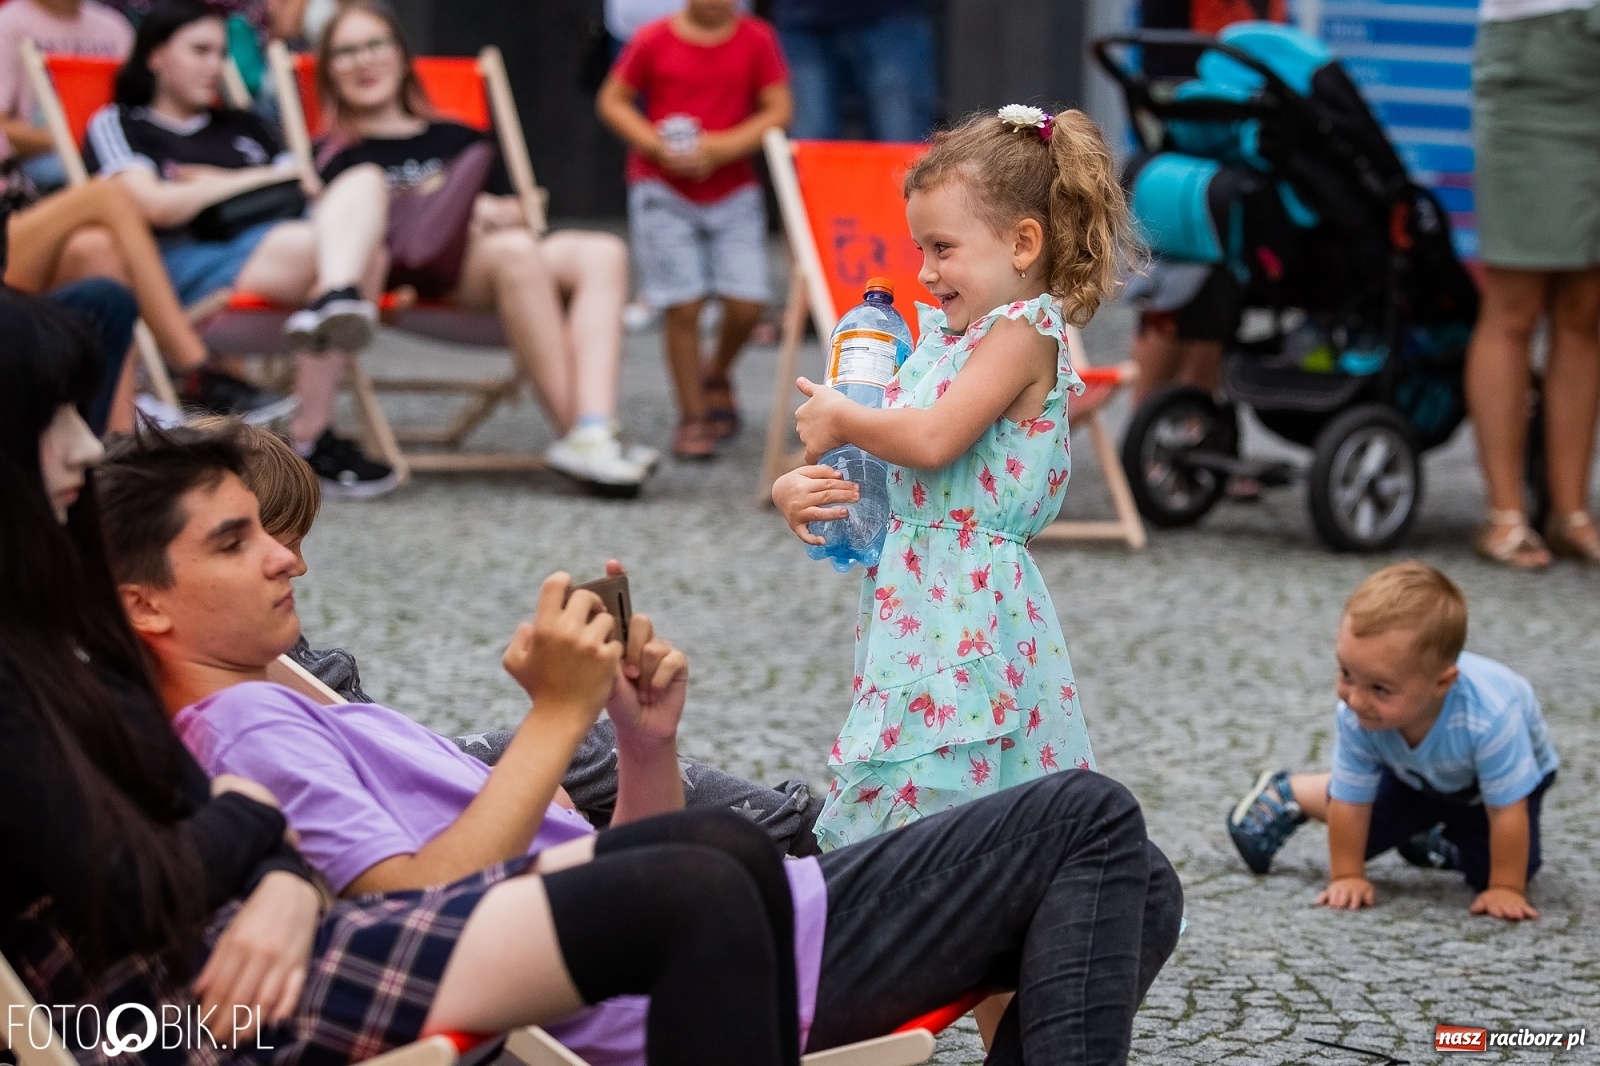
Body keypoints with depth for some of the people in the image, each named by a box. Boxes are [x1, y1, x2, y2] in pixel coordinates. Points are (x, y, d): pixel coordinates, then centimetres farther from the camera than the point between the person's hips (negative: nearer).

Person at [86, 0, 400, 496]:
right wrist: (254, 180, 7)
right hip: (193, 262, -6)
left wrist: (218, 183, 7)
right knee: (355, 252, -33)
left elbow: (313, 194, 23)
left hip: (289, 243, 6)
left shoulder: (242, 126, 34)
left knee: (364, 180, -28)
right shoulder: (118, 125, 15)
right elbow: (156, 204, -5)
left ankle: (337, 299, -57)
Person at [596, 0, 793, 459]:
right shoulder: (654, 41, -5)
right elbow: (612, 101, 1)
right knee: (684, 307, -6)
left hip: (734, 192, 2)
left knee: (745, 305, -6)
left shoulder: (757, 39, -2)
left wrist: (726, 146, -16)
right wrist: (657, 146, -14)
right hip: (663, 193, -2)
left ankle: (717, 376, 27)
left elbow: (779, 110, -2)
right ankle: (692, 417, 9)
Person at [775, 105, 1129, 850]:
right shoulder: (940, 338, 17)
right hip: (911, 598, 9)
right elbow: (871, 459, 22)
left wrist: (839, 419, -4)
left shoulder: (1025, 330, -9)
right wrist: (796, 486, 1)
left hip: (970, 609, -9)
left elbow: (932, 440, -21)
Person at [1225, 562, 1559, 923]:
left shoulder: (1489, 717, -49)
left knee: (1490, 870, -11)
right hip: (1417, 775, 2)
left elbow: (1508, 810, -37)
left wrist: (1505, 889, -33)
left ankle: (1438, 842, 20)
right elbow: (1350, 800, -24)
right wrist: (1347, 876, -21)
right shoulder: (1354, 716, -38)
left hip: (1495, 779, -2)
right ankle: (1287, 796, 33)